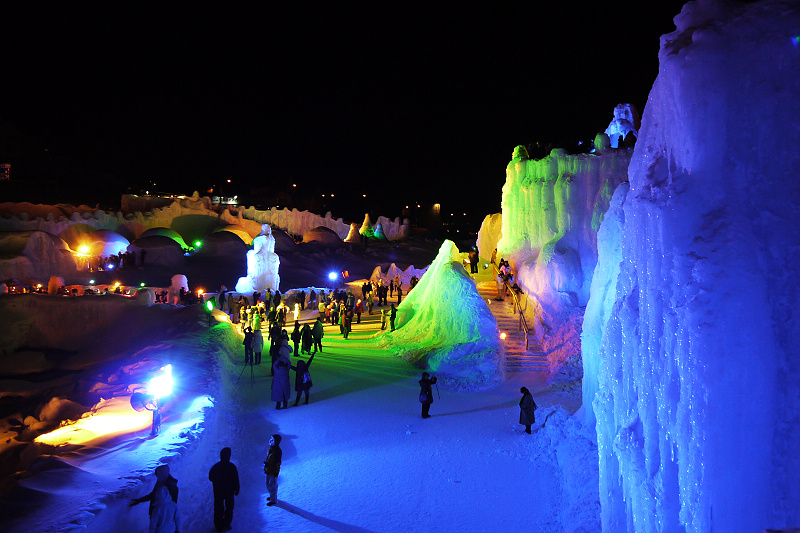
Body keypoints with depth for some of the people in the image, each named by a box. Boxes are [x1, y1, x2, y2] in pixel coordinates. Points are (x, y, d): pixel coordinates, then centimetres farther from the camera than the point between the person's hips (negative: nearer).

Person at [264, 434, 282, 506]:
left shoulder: (277, 451, -25)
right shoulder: (271, 448, 2)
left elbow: (278, 462, -22)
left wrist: (276, 472, -19)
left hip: (273, 471, -9)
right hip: (268, 470, 9)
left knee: (272, 485, 2)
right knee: (268, 484, 23)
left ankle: (273, 500, 15)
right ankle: (272, 496, 41)